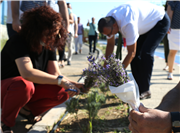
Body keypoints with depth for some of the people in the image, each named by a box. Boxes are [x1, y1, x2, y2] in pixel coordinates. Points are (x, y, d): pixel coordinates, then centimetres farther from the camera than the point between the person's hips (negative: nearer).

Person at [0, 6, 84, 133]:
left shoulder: (50, 46, -3)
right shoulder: (18, 42, -26)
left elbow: (55, 74, -9)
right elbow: (27, 73, -41)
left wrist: (74, 84, -26)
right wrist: (60, 80, -41)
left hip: (30, 89, 6)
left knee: (63, 91, -16)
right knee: (24, 85, -41)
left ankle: (27, 110, 4)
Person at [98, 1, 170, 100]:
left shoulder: (127, 24, -42)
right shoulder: (108, 21, -17)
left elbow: (131, 53, -34)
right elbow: (110, 45, -4)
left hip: (160, 21, -8)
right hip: (146, 24, 8)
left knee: (145, 53, -22)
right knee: (136, 54, -2)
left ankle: (145, 91, -14)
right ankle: (137, 87, 5)